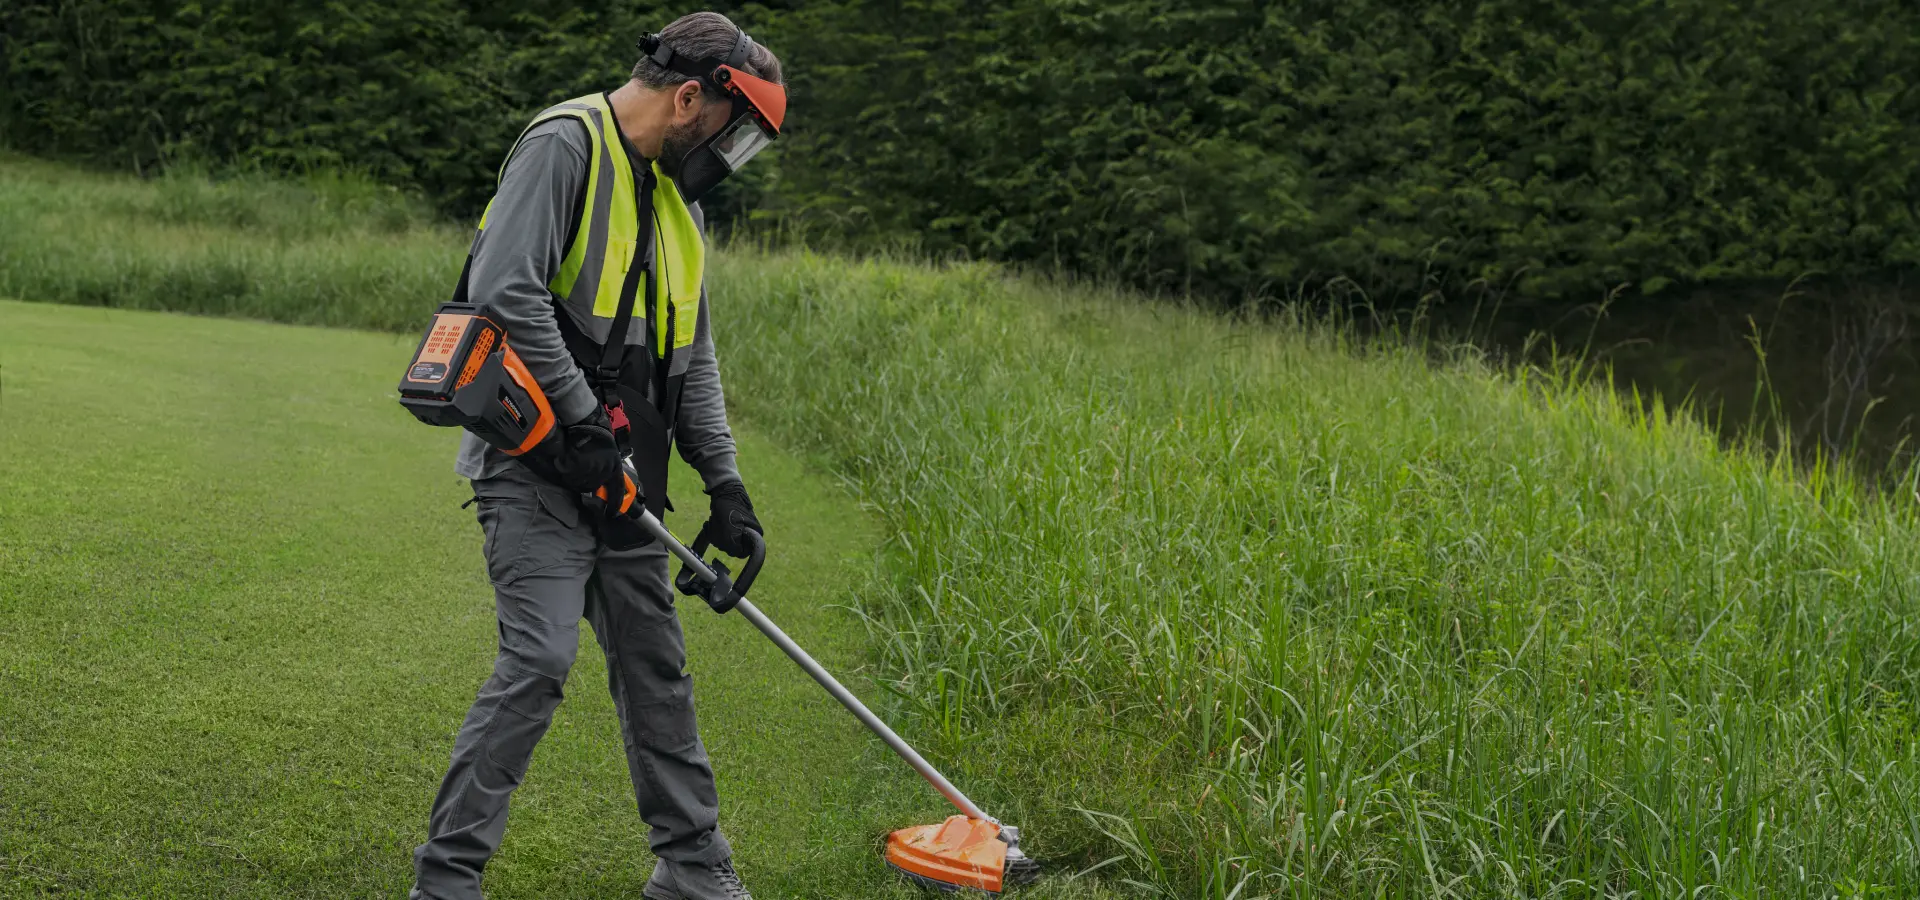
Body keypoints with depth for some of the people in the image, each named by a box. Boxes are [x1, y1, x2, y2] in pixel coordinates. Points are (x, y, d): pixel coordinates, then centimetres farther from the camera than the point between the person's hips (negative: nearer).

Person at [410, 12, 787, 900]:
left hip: (619, 476, 9)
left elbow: (693, 356, 20)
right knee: (537, 663, -15)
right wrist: (583, 421, -20)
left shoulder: (675, 200, 18)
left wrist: (723, 480, 11)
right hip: (537, 467, -9)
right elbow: (504, 289, -22)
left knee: (656, 666, 13)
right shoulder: (564, 145, -10)